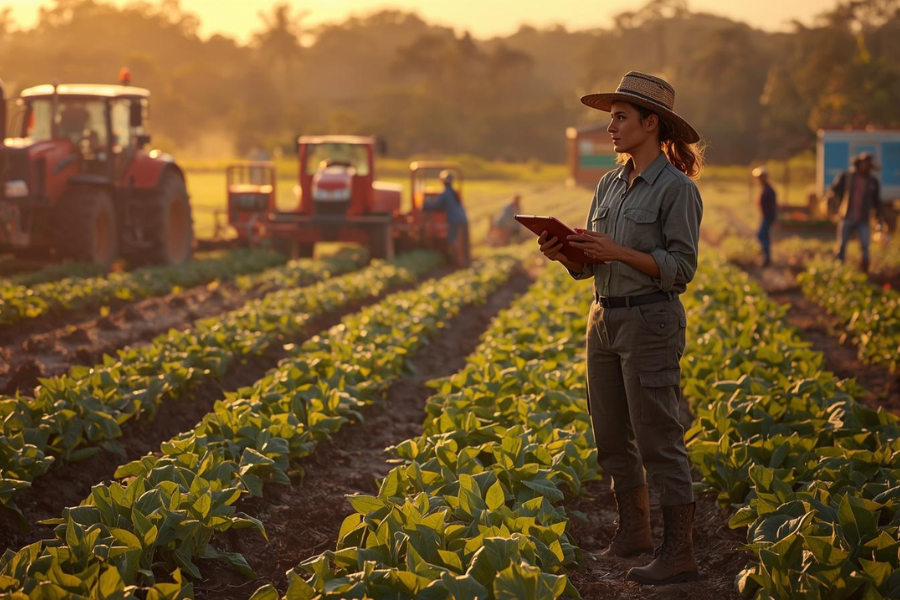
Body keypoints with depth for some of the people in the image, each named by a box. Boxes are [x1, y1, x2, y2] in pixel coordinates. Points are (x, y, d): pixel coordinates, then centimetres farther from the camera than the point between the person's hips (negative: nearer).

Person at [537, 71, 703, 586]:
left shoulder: (677, 188, -9)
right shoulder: (610, 185, 12)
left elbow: (681, 268, -14)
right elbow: (589, 267, 13)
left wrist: (618, 252, -21)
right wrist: (564, 253, -8)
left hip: (651, 321, -8)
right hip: (604, 318, 8)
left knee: (658, 438, -6)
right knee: (612, 436, 13)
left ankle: (680, 553, 0)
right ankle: (634, 532, 28)